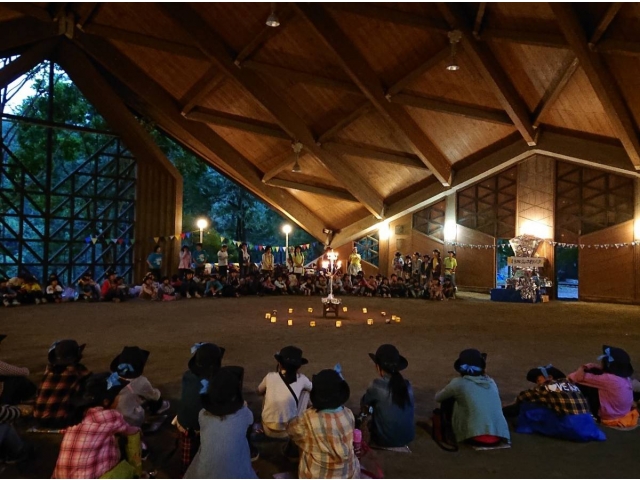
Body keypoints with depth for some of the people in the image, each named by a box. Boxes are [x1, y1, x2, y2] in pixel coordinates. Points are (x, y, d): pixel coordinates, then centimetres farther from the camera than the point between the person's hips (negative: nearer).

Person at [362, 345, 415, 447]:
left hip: (386, 440, -4)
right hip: (408, 437, 4)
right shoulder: (407, 384, -5)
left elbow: (364, 403, 0)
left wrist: (373, 403, 24)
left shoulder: (378, 385, -18)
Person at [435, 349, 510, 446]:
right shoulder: (491, 382, 12)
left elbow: (438, 398, 18)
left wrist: (454, 393, 39)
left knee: (447, 400, 15)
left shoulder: (459, 383, 0)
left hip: (476, 438, -4)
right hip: (500, 437, 5)